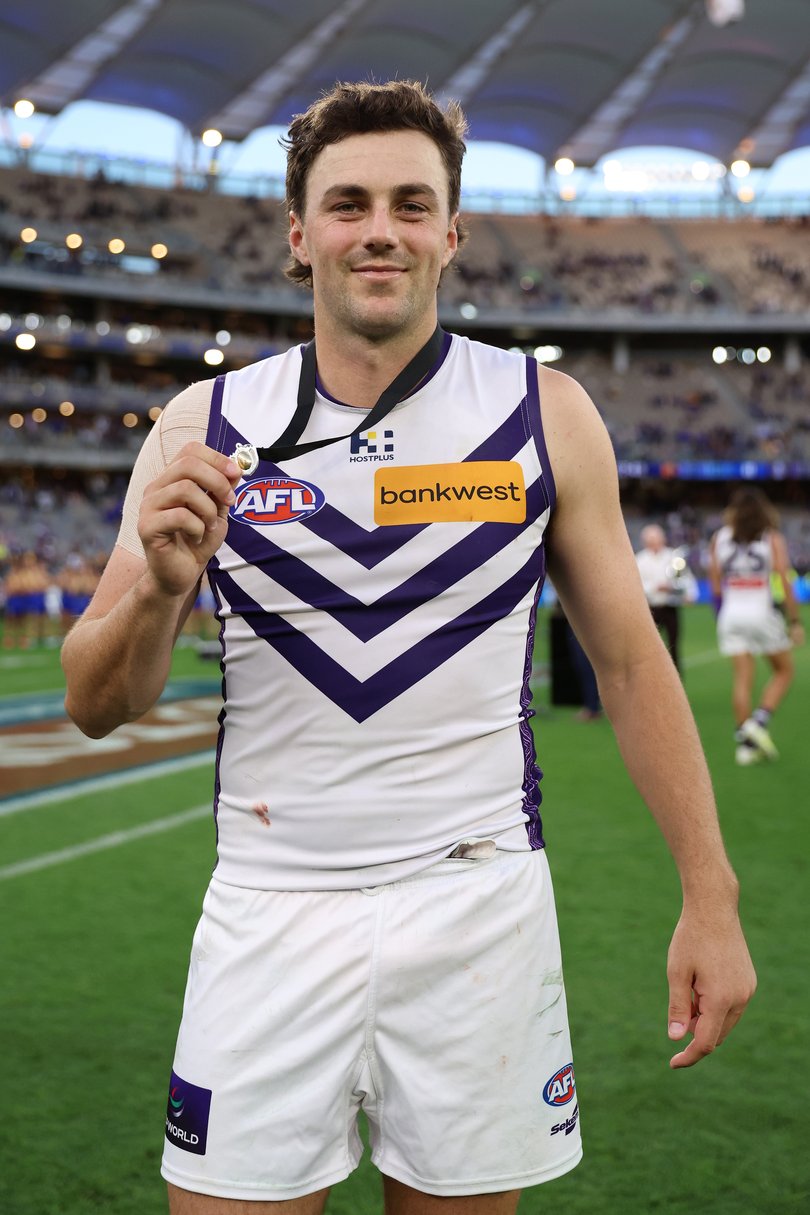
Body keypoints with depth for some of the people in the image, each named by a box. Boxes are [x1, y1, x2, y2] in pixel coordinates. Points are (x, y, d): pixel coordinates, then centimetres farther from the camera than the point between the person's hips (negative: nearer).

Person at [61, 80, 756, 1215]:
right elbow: (97, 707, 2)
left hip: (478, 898, 0)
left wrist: (710, 897, -1)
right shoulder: (205, 428, 1)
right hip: (271, 905, 1)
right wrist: (158, 588, -19)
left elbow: (629, 660, 5)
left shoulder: (546, 414, 1)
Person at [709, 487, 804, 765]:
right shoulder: (772, 538, -1)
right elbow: (785, 583, -8)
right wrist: (795, 622, -4)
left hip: (731, 614, 3)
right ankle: (759, 721, -5)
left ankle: (744, 742, 1)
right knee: (783, 671, 13)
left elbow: (715, 584, 8)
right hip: (763, 612, -3)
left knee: (742, 678, 4)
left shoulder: (719, 538, 6)